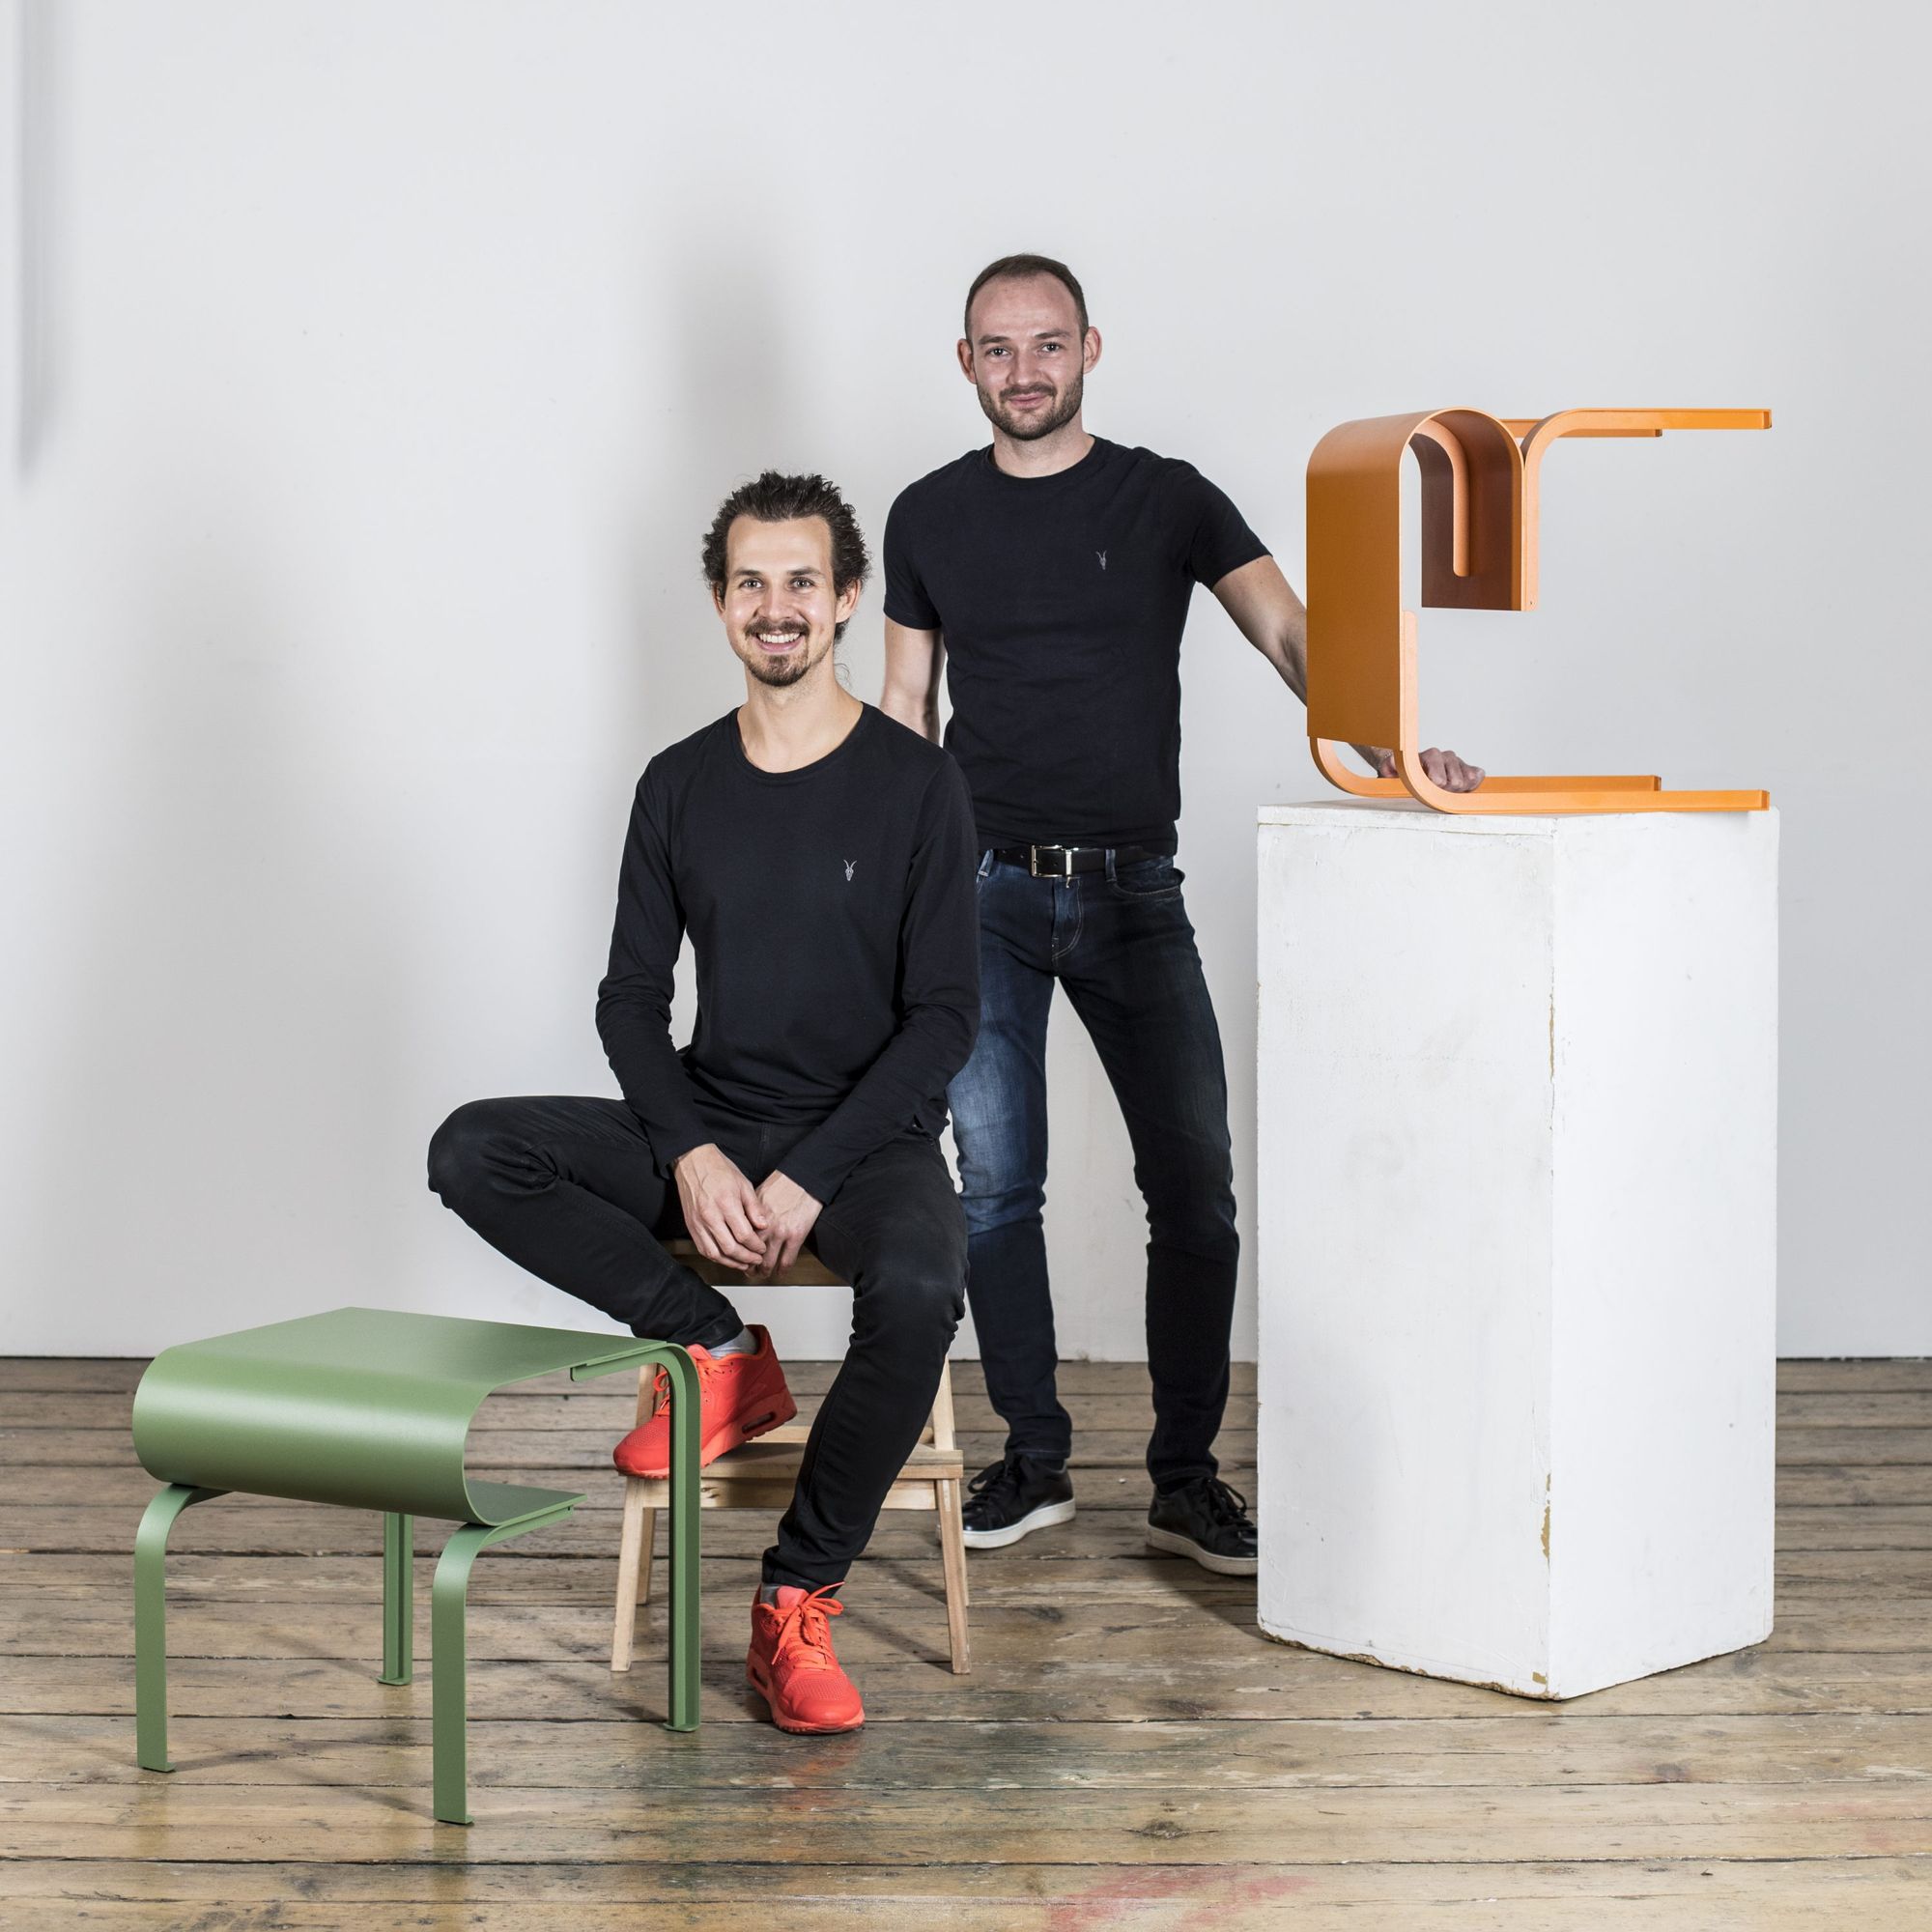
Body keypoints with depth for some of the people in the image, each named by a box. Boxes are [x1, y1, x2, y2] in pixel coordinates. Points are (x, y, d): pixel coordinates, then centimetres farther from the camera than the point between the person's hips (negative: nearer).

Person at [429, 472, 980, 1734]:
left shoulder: (914, 783, -4)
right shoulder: (681, 786, 7)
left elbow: (945, 1015, -8)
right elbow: (634, 998, 7)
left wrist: (809, 1176, -17)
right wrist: (691, 1156, -12)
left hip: (868, 1136, -4)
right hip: (708, 1129, 4)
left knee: (917, 1294, -37)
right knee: (473, 1153, -19)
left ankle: (798, 1603, -18)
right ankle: (716, 1353, -7)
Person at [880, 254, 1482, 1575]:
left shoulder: (1167, 499, 3)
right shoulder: (930, 518, 8)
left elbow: (1288, 633, -9)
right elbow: (906, 708, 13)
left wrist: (1386, 749, -27)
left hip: (1135, 891, -1)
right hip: (986, 886, 1)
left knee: (1195, 1189, -4)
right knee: (995, 1185, 0)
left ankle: (1187, 1479, 6)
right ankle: (1035, 1462, 12)